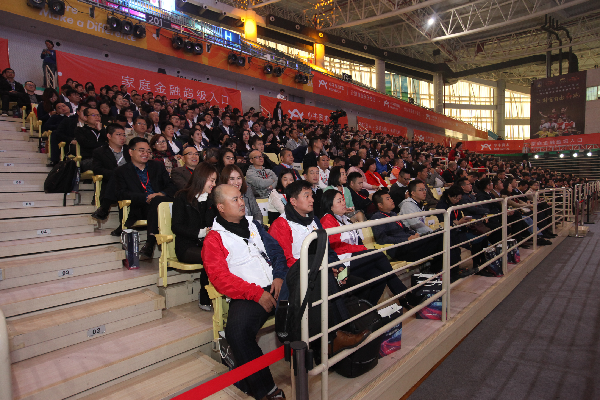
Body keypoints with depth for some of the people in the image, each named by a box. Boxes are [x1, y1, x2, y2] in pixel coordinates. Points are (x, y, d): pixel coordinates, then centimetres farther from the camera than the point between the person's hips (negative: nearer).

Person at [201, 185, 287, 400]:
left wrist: (279, 276, -1)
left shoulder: (253, 225, 21)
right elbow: (220, 278, -6)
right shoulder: (214, 239, 5)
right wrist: (257, 294, -15)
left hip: (275, 287, 5)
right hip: (247, 296, -4)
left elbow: (277, 251, 19)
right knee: (237, 330, -32)